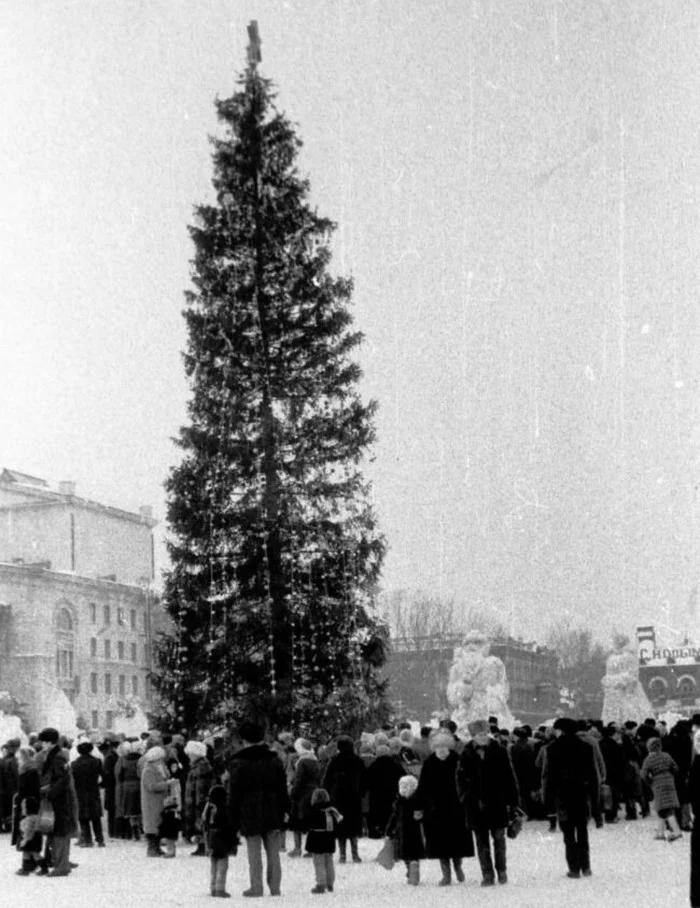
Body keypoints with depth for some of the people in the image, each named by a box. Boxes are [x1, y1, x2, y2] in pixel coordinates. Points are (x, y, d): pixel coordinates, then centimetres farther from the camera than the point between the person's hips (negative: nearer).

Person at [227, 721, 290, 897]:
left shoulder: (238, 763, -6)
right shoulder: (274, 760, 5)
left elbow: (234, 795, -4)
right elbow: (282, 788, 5)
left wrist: (234, 821, 1)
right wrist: (285, 810, 9)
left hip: (249, 814, -3)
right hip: (272, 813, 3)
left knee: (254, 854, 3)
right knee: (273, 853, 9)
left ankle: (256, 887, 4)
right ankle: (275, 887, 11)